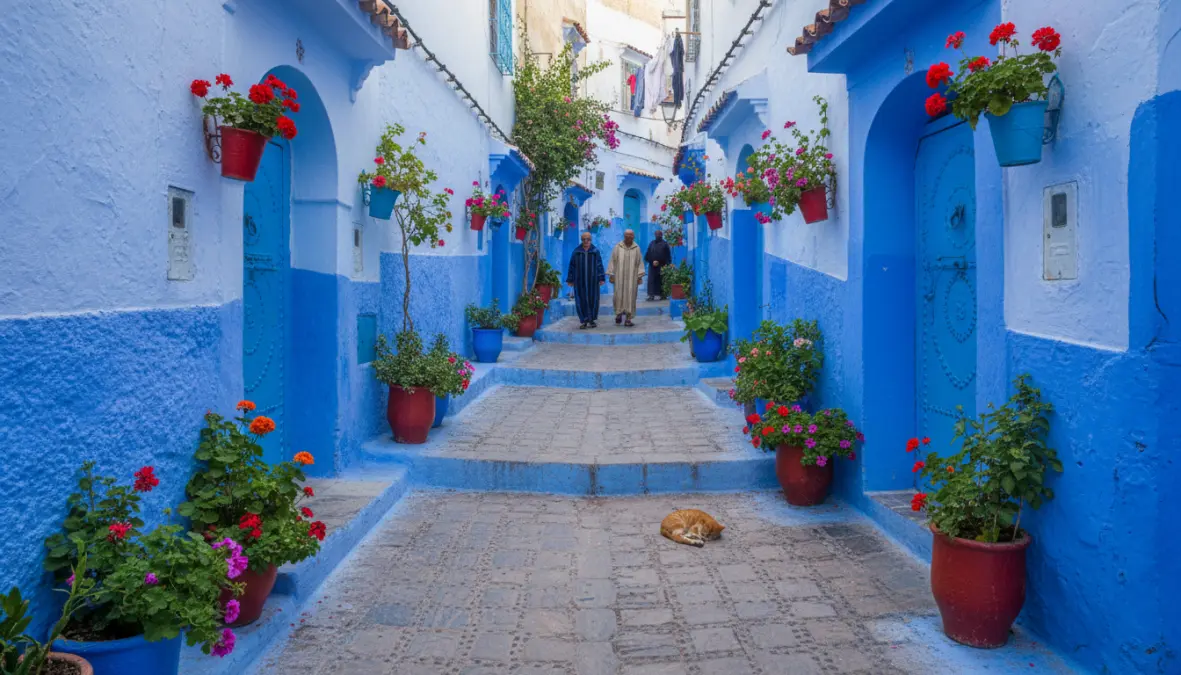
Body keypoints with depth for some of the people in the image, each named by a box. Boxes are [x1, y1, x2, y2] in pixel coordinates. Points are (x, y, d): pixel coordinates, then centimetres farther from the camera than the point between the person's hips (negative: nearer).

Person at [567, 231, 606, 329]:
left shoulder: (595, 251, 2)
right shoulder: (576, 251, 3)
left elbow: (599, 265, 1)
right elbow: (572, 266, 5)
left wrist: (601, 278, -6)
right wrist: (570, 279, 2)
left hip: (592, 280, 0)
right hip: (580, 280, 0)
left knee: (592, 299, 4)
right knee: (581, 300, -1)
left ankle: (592, 319, 18)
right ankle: (584, 321, 6)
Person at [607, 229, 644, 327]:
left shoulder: (636, 248, 3)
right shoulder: (618, 247, 1)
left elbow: (640, 262, 5)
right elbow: (613, 261, 3)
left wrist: (640, 276, -1)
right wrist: (611, 275, -2)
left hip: (632, 277, 0)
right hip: (620, 276, 0)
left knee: (630, 296, -1)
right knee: (619, 295, -3)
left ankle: (628, 318, 2)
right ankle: (619, 313, 19)